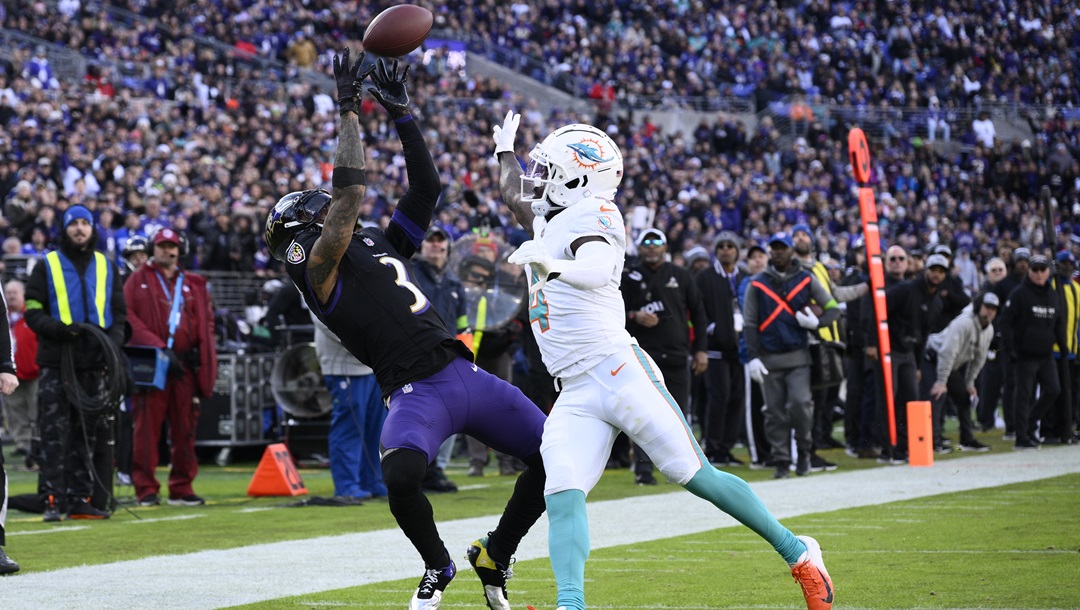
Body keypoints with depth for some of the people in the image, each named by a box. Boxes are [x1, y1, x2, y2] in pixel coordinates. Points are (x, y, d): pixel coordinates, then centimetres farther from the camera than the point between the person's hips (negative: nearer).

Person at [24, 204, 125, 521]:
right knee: (54, 435, -7)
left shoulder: (106, 266, 14)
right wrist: (62, 329, -18)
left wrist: (113, 341, -3)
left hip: (94, 364, 3)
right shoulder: (47, 266, 4)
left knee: (86, 435, 6)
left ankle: (80, 499, 10)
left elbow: (119, 313, 16)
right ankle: (52, 500, -6)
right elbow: (33, 313, -1)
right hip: (56, 364, -3)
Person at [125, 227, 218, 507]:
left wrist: (205, 365, 3)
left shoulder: (193, 284, 19)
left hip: (185, 366, 4)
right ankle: (146, 489, -3)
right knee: (147, 427, -5)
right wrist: (158, 347, -14)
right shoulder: (139, 280, 7)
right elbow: (128, 316, -5)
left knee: (185, 429, 4)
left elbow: (206, 323, 16)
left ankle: (181, 489, 10)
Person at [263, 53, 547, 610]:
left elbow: (426, 187, 25)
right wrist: (347, 113, -6)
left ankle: (495, 556, 23)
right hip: (417, 392, -8)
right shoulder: (318, 266, -1)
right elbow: (350, 192, -12)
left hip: (465, 372, 8)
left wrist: (401, 113, 20)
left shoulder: (381, 246, 23)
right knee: (401, 477, -34)